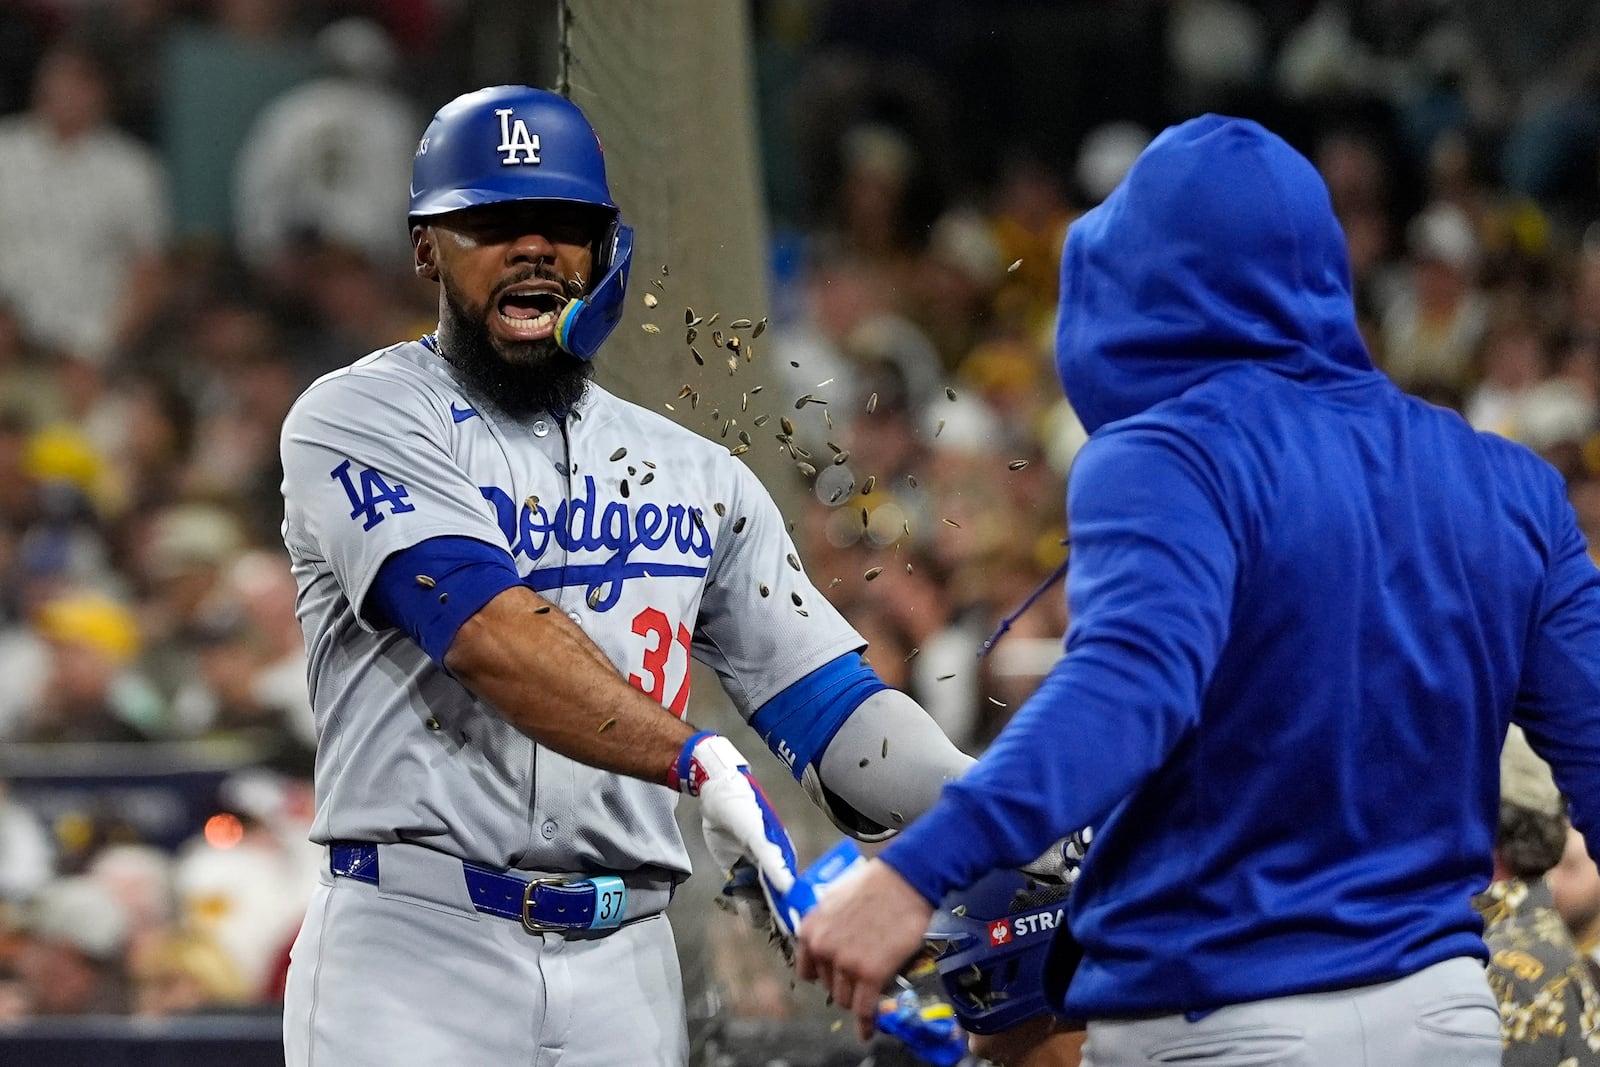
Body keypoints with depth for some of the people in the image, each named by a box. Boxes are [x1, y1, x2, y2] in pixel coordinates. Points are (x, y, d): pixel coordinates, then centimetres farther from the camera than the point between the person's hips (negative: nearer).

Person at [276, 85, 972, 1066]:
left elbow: (828, 700, 9)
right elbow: (490, 634, -16)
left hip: (624, 979, 4)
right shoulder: (361, 421, 0)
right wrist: (697, 760, -28)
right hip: (412, 951, -4)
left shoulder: (697, 477, 17)